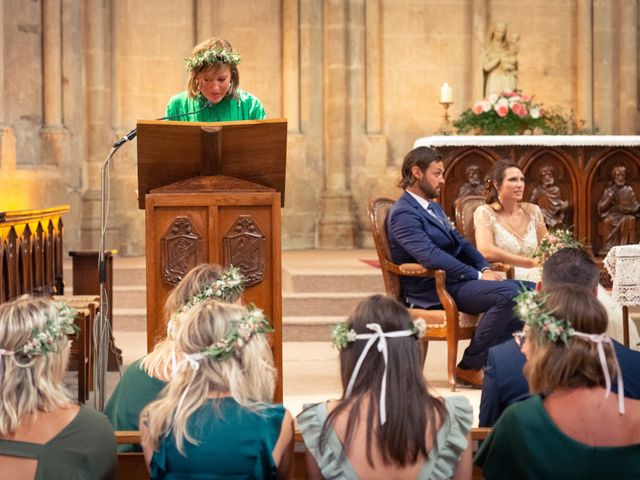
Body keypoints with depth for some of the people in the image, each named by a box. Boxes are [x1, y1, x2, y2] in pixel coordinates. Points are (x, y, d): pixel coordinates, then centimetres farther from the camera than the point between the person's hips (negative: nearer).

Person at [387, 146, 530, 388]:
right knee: (508, 293, -26)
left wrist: (486, 268, -2)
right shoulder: (403, 213, -13)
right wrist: (478, 275, -21)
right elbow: (431, 257, -24)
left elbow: (460, 242, 17)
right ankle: (469, 367, -14)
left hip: (453, 280, 10)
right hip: (433, 291, -10)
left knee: (529, 290, -2)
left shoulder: (434, 208, 21)